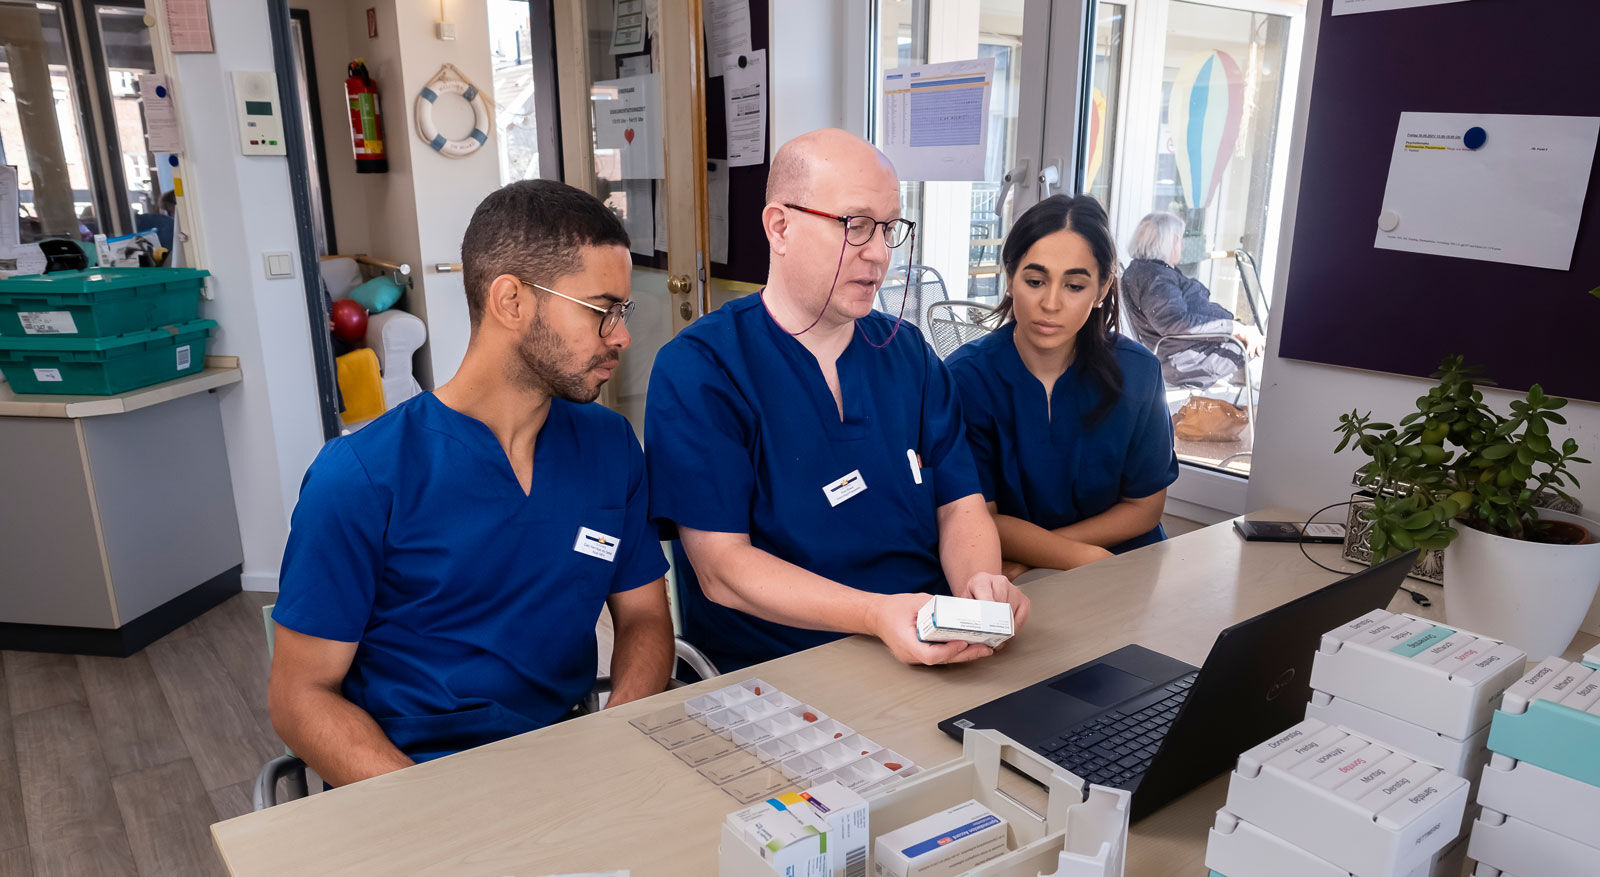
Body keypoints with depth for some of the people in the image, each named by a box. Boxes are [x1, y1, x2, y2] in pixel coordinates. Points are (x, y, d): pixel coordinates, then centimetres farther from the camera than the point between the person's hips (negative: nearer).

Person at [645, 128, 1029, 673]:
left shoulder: (910, 355, 11)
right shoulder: (695, 369, -9)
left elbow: (960, 505, 8)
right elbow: (720, 569, -15)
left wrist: (982, 582, -15)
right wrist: (878, 616, -28)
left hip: (937, 658, 5)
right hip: (775, 677, -4)